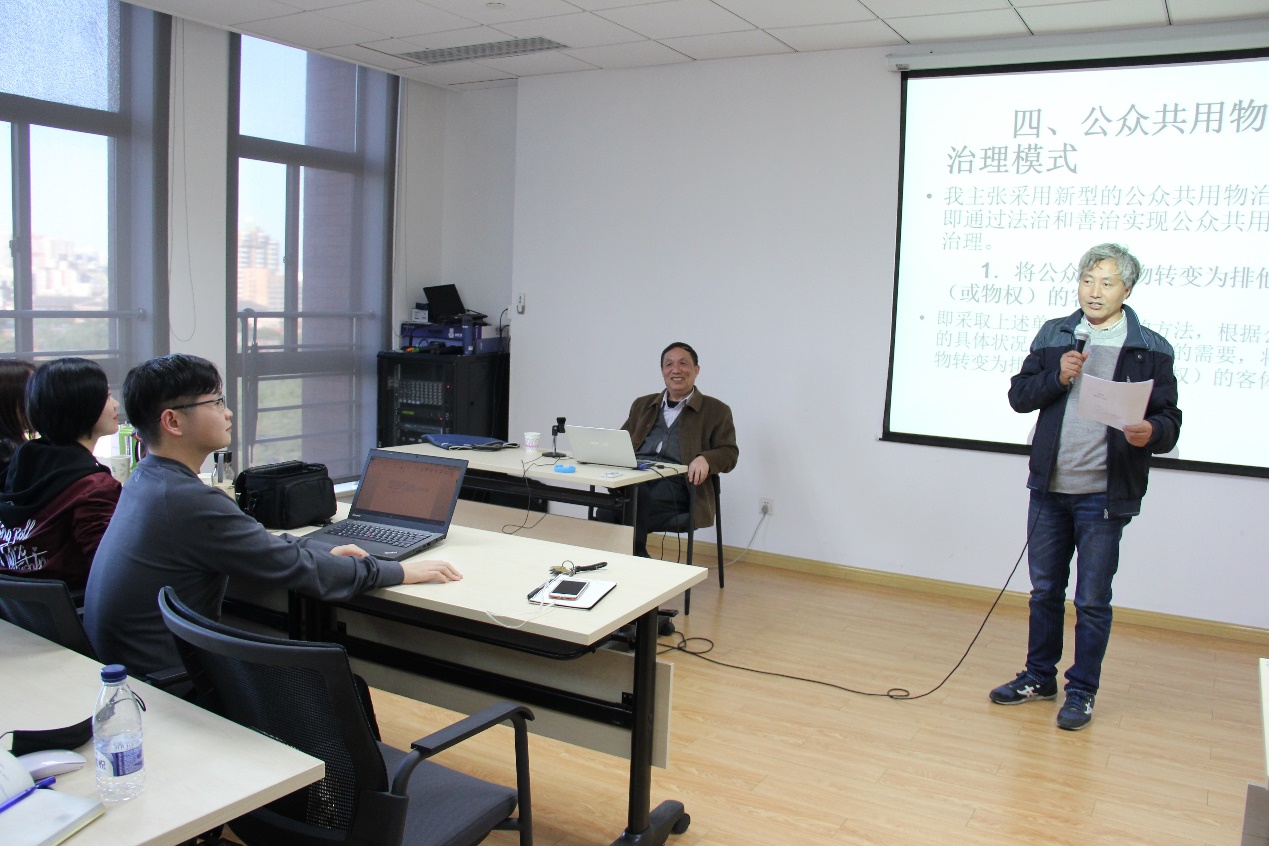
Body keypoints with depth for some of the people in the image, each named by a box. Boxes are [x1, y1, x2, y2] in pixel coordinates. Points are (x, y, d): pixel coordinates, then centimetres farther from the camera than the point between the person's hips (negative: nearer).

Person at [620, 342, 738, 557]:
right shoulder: (642, 405, 28)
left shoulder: (716, 411, 14)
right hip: (634, 478, 4)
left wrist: (705, 459, -16)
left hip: (676, 485, -4)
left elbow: (729, 453, 7)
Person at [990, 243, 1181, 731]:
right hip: (1049, 488, 4)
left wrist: (1150, 433, -25)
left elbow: (1169, 424, -3)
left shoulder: (1151, 350, -2)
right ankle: (1039, 677, 30)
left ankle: (1082, 691, 20)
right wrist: (1058, 377, -12)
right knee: (1045, 591, 15)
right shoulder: (1053, 335, 8)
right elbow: (1018, 396, 6)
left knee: (1092, 600, 5)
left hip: (1105, 494, -3)